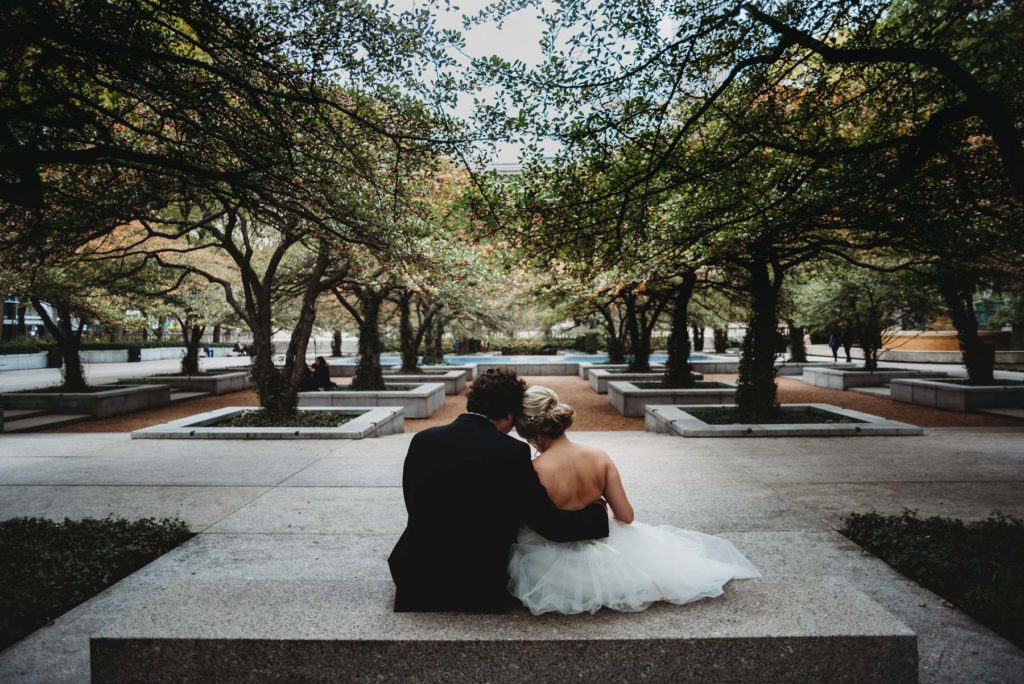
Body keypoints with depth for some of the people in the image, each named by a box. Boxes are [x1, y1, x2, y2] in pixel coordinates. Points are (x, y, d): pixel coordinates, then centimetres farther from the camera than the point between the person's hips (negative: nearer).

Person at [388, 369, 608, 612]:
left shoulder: (422, 441, -6)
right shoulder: (512, 453, -19)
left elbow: (416, 509, 6)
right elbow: (552, 526, -16)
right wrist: (598, 512, 1)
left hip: (418, 578, 5)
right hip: (479, 588, -4)